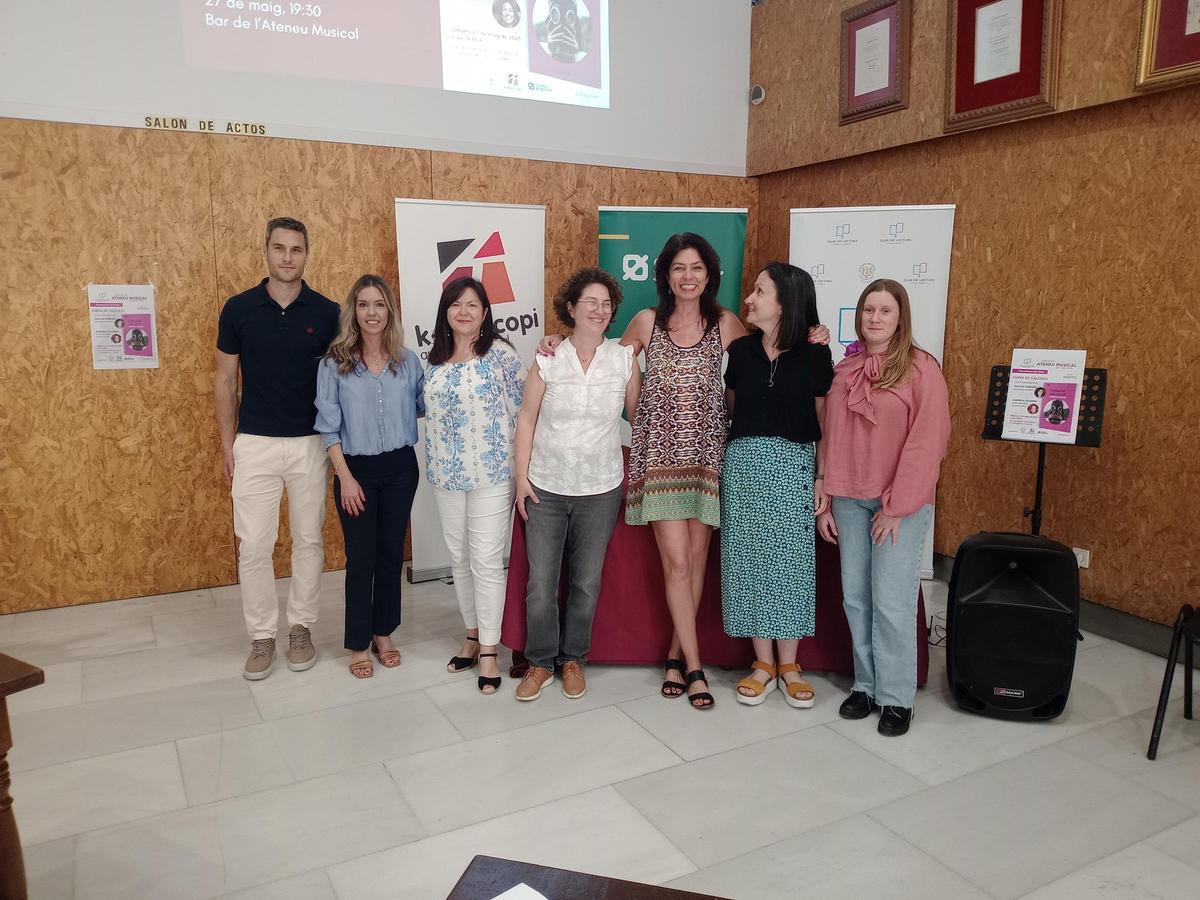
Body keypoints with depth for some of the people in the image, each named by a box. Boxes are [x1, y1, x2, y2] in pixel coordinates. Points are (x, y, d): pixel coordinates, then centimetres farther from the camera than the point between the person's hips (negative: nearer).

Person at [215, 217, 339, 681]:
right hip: (254, 444, 0)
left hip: (311, 444, 0)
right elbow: (225, 381, 4)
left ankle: (301, 627, 25)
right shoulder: (238, 308, -1)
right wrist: (227, 444, 1)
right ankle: (262, 636, 18)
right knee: (253, 544, 3)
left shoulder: (327, 313, -2)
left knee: (308, 539, 9)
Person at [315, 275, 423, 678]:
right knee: (360, 558, 4)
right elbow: (329, 426, -6)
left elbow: (426, 407, 8)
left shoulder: (407, 361, 0)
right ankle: (358, 644, 20)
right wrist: (345, 477, -10)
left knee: (391, 552, 12)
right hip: (356, 469, -2)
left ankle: (383, 633, 29)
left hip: (400, 468, 2)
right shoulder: (334, 363, -6)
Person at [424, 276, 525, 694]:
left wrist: (521, 466, -5)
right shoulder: (437, 358, 9)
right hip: (446, 475, 6)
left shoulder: (500, 352, -7)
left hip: (491, 473, -5)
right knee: (459, 559, 13)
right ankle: (473, 635, 29)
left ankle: (488, 651, 8)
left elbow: (519, 408, -5)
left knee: (486, 561, -4)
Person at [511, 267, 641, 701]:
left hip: (600, 490, 1)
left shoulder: (623, 358, -1)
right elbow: (526, 418, 1)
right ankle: (540, 662, 24)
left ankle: (573, 658, 31)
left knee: (587, 581, 11)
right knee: (541, 582, 5)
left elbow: (637, 414, 7)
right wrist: (521, 476, -2)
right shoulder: (548, 359, -3)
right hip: (546, 488, 0)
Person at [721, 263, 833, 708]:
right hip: (743, 463, 2)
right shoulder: (740, 350, 4)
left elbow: (825, 422, 1)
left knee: (791, 559, 2)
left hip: (794, 465, -2)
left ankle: (788, 665, 18)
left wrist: (823, 478, -2)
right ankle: (763, 663, 18)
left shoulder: (815, 355, -3)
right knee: (749, 558, 4)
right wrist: (731, 453, 10)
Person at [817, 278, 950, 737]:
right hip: (849, 500, 5)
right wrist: (825, 502, 8)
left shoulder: (921, 369, -6)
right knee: (855, 598, 8)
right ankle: (866, 685, 22)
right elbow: (830, 441, 11)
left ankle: (896, 698, 13)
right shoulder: (843, 371, 9)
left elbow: (926, 443, -10)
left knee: (892, 602, -2)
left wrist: (897, 508, -11)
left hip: (901, 504, -4)